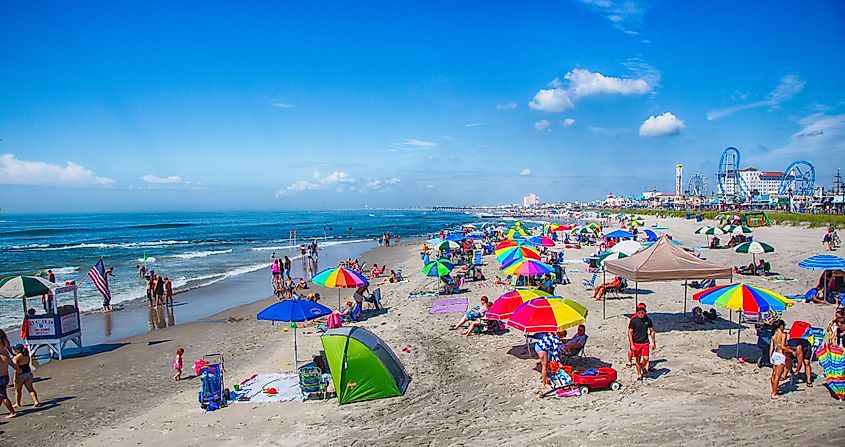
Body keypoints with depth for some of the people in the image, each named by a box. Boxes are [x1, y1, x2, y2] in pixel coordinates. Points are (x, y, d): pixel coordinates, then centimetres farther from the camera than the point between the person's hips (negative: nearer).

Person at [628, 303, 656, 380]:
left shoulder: (648, 319, -1)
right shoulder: (633, 320, -8)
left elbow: (652, 331, 10)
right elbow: (630, 333, -5)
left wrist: (653, 343, 9)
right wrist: (631, 344, -10)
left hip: (645, 343, 1)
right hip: (636, 343, -1)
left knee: (646, 358, -10)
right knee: (638, 359, 6)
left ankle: (643, 367, 21)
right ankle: (639, 374, 23)